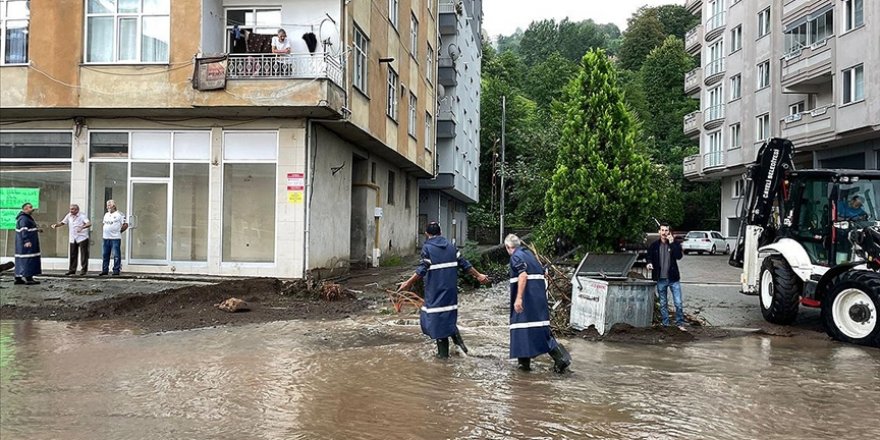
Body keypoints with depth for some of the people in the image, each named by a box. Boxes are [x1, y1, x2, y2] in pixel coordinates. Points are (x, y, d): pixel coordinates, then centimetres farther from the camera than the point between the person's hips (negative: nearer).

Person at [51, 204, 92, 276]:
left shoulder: (82, 216, -10)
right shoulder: (69, 216, 7)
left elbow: (89, 223, -25)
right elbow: (62, 222, 16)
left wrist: (82, 227, -42)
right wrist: (56, 225, -3)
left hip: (82, 238, -6)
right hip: (73, 239, 6)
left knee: (83, 254, -4)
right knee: (73, 255, 8)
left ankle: (84, 270, 3)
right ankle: (72, 270, 16)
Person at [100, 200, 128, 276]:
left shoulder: (119, 214, -4)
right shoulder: (106, 215, 17)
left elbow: (125, 225, -7)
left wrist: (119, 231, -3)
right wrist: (106, 231, 13)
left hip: (115, 238, -7)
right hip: (106, 238, 7)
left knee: (116, 255, -4)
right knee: (105, 255, 9)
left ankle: (116, 270, 0)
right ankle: (104, 270, 15)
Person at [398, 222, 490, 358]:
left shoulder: (427, 248, -9)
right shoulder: (451, 246, 7)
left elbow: (422, 270, -17)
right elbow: (464, 264, 7)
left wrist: (409, 283, -14)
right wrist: (478, 275, 17)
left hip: (435, 290, -5)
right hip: (450, 289, 5)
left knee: (437, 318, 3)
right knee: (449, 316, 21)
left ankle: (443, 352, 7)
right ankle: (457, 338, 6)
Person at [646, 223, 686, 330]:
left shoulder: (675, 244, -1)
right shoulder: (654, 246, 3)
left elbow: (679, 256, -16)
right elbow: (650, 257, 13)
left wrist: (672, 243, -20)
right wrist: (649, 263, -9)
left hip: (673, 278, -1)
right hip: (661, 279, 2)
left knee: (678, 303, -3)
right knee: (663, 304, 10)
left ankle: (680, 323, 11)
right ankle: (665, 324, 19)